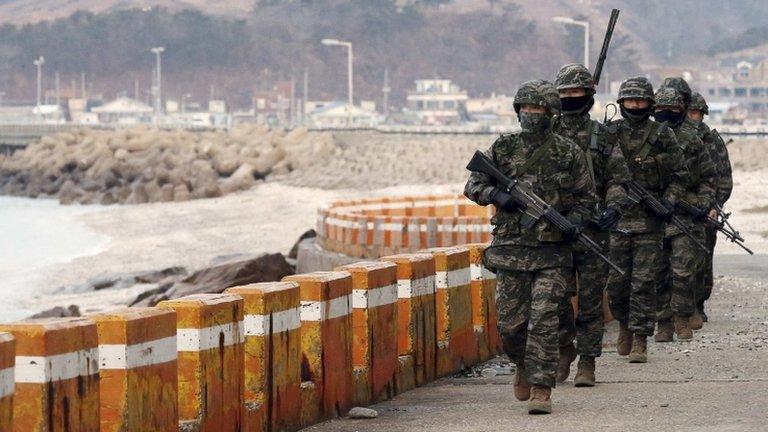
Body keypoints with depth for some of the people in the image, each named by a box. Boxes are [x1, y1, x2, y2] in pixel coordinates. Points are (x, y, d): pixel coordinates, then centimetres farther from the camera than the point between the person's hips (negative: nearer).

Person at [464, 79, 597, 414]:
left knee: (543, 321, -11)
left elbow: (587, 198, 10)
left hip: (552, 252, -2)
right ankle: (523, 366, 35)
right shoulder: (503, 148, 7)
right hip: (510, 249, 2)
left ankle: (541, 390, -8)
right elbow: (473, 185, 10)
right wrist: (498, 195, -10)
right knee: (511, 324, 5)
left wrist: (574, 222, -9)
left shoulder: (569, 153, 2)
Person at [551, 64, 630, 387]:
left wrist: (614, 206, -12)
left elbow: (618, 179, 5)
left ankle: (587, 362, 5)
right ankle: (565, 348, 22)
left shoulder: (601, 136, 6)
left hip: (592, 227, -1)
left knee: (590, 299, -1)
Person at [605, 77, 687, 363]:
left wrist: (669, 200, -9)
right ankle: (624, 325, 30)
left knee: (644, 282, -5)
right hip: (615, 218, 2)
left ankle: (640, 340, -3)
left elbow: (679, 175, 6)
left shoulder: (662, 135, 2)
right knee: (617, 281, 6)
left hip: (649, 221, -2)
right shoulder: (608, 134, 5)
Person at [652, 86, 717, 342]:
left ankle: (682, 318, 2)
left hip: (686, 216, -2)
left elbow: (708, 177, 12)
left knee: (684, 269, -12)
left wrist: (704, 203, -1)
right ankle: (664, 324, 9)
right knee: (659, 273, 3)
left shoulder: (692, 140, 7)